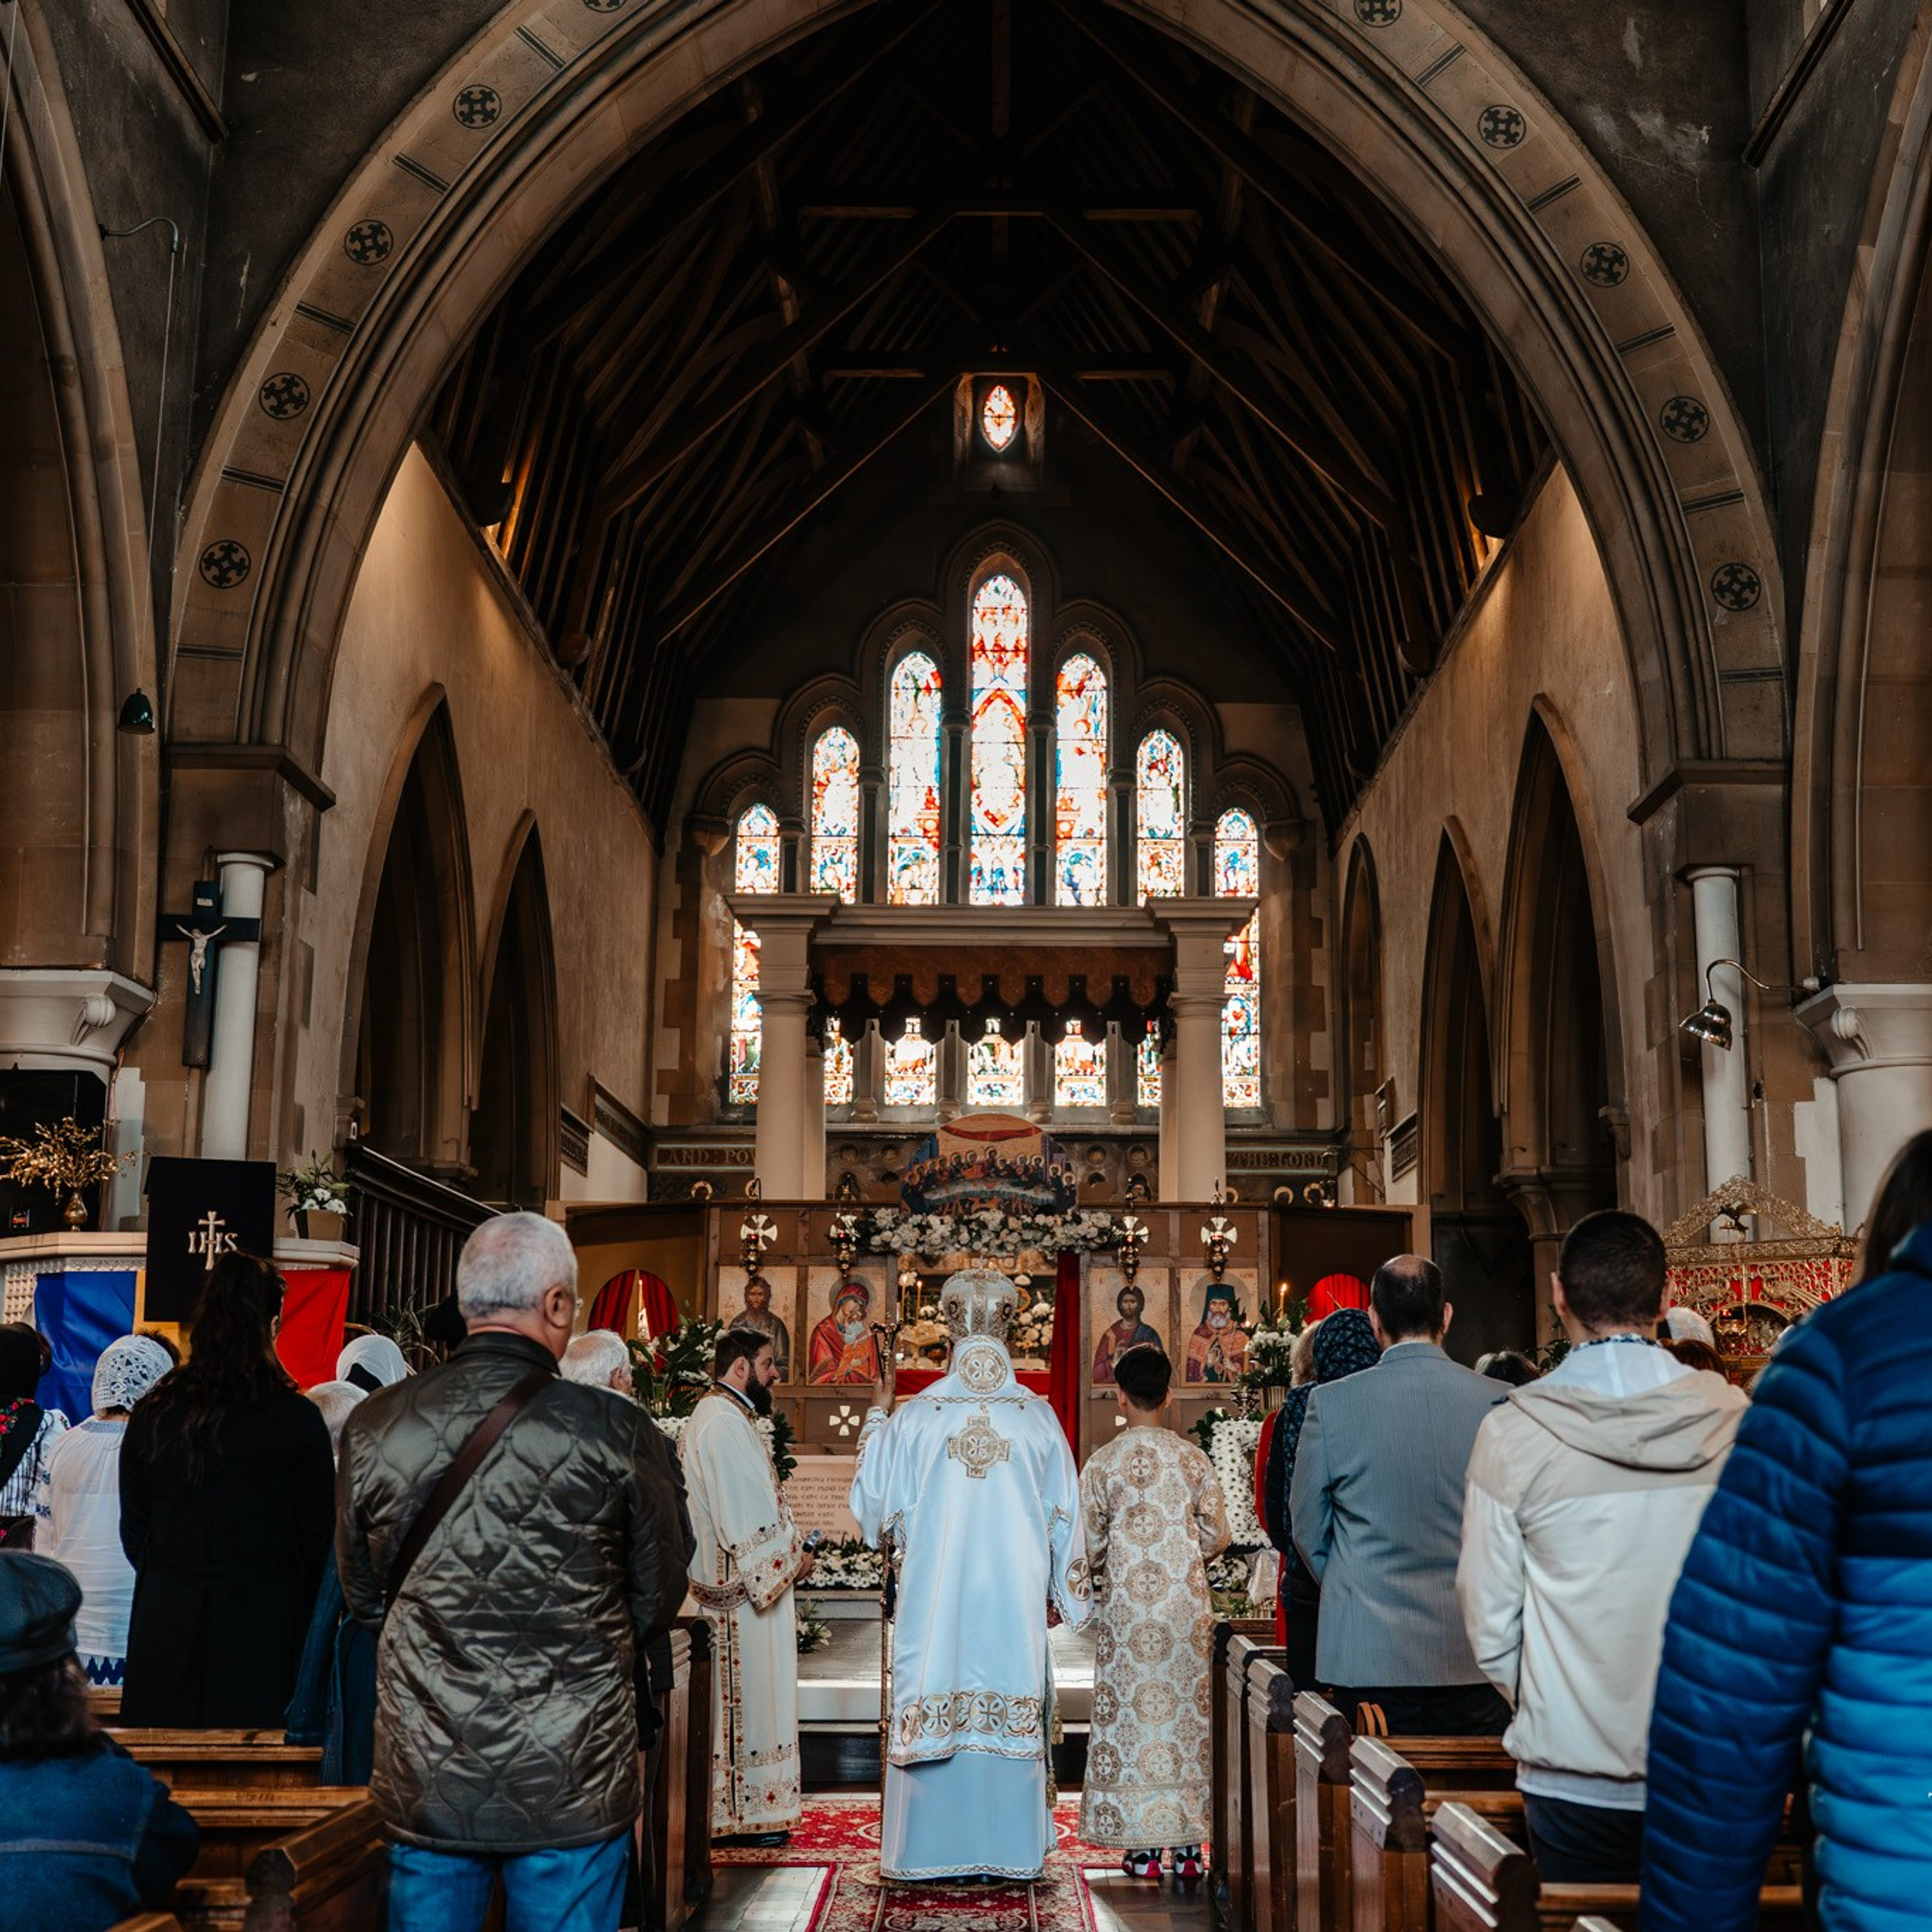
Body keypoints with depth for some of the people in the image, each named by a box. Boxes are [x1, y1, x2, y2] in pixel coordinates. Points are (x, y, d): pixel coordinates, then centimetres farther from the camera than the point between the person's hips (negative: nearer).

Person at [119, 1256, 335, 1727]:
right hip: (264, 1629, -3)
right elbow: (318, 1535, -3)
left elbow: (133, 1531, 8)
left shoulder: (152, 1413, -1)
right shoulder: (298, 1418, -10)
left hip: (166, 1624, 3)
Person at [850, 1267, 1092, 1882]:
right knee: (1013, 1706, 7)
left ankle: (931, 1849, 12)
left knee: (934, 1708, 7)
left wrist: (877, 1414, 13)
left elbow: (874, 1506, 3)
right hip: (1014, 1601, 1)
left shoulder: (915, 1418, -7)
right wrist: (1067, 1595, 17)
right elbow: (1064, 1515, 4)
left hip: (934, 1600, 0)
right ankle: (1009, 1849, 13)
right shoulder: (1038, 1417, -3)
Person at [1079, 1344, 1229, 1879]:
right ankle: (1187, 1847, 9)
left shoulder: (1102, 1462, -6)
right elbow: (1217, 1535, 6)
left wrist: (1101, 1572, 18)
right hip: (1185, 1605, 2)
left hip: (1125, 1605, -2)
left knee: (1129, 1711, 4)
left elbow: (1089, 1543, -3)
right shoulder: (1194, 1459, 1)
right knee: (1186, 1710, 7)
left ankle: (1142, 1847, 4)